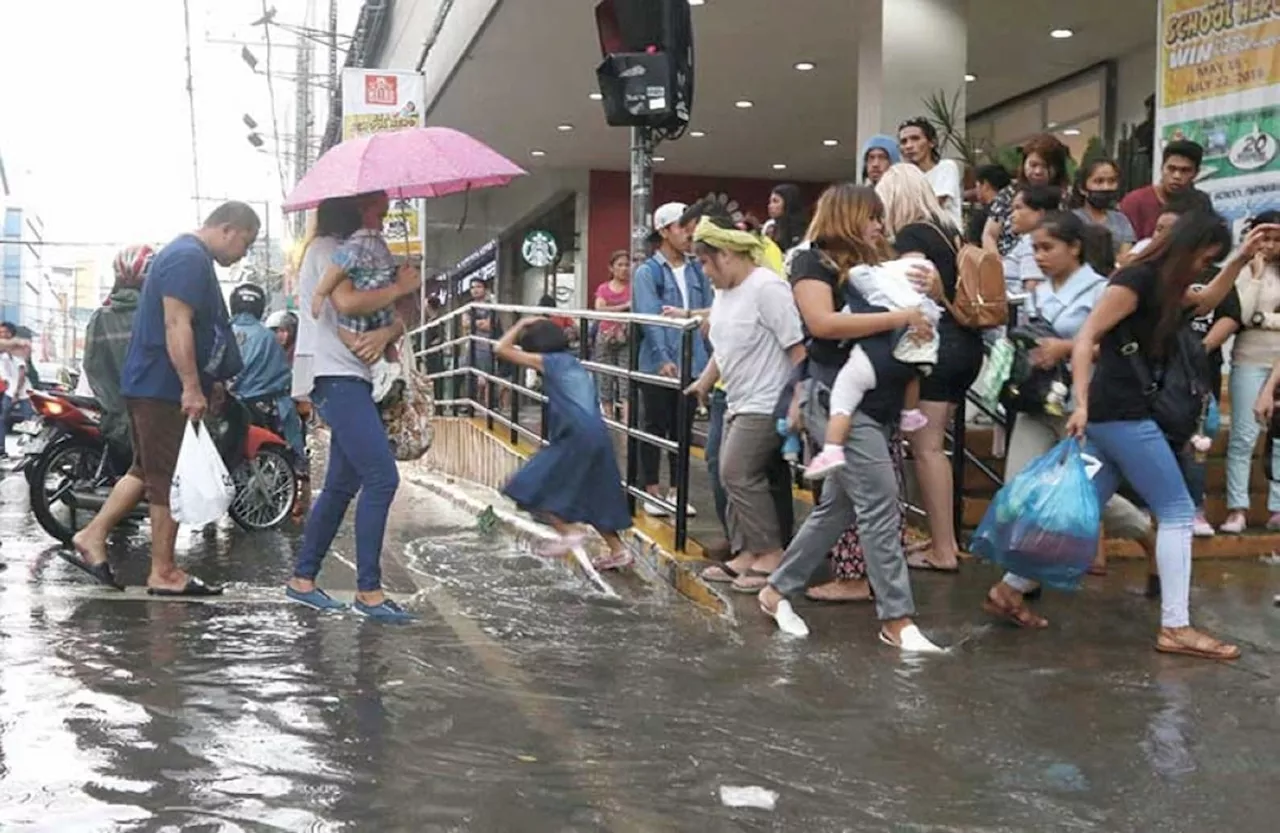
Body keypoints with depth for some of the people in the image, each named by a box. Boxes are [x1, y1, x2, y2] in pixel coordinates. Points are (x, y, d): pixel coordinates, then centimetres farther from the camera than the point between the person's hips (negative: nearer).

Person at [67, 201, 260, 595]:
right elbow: (177, 325, -24)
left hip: (150, 385, 10)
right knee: (171, 480, -3)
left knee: (148, 471, 17)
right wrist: (192, 387, -26)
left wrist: (207, 383, 28)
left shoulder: (188, 256, 19)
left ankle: (91, 538, 20)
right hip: (164, 387, -10)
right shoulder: (189, 258, -15)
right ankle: (164, 573, 4)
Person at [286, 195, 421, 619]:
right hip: (334, 377, -10)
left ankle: (302, 579, 21)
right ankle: (368, 591, -8)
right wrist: (399, 287, -11)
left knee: (342, 485, 12)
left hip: (351, 379, 10)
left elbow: (398, 318, 12)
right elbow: (346, 302, -24)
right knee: (382, 477, -14)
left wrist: (387, 332, -11)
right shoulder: (327, 248, -5)